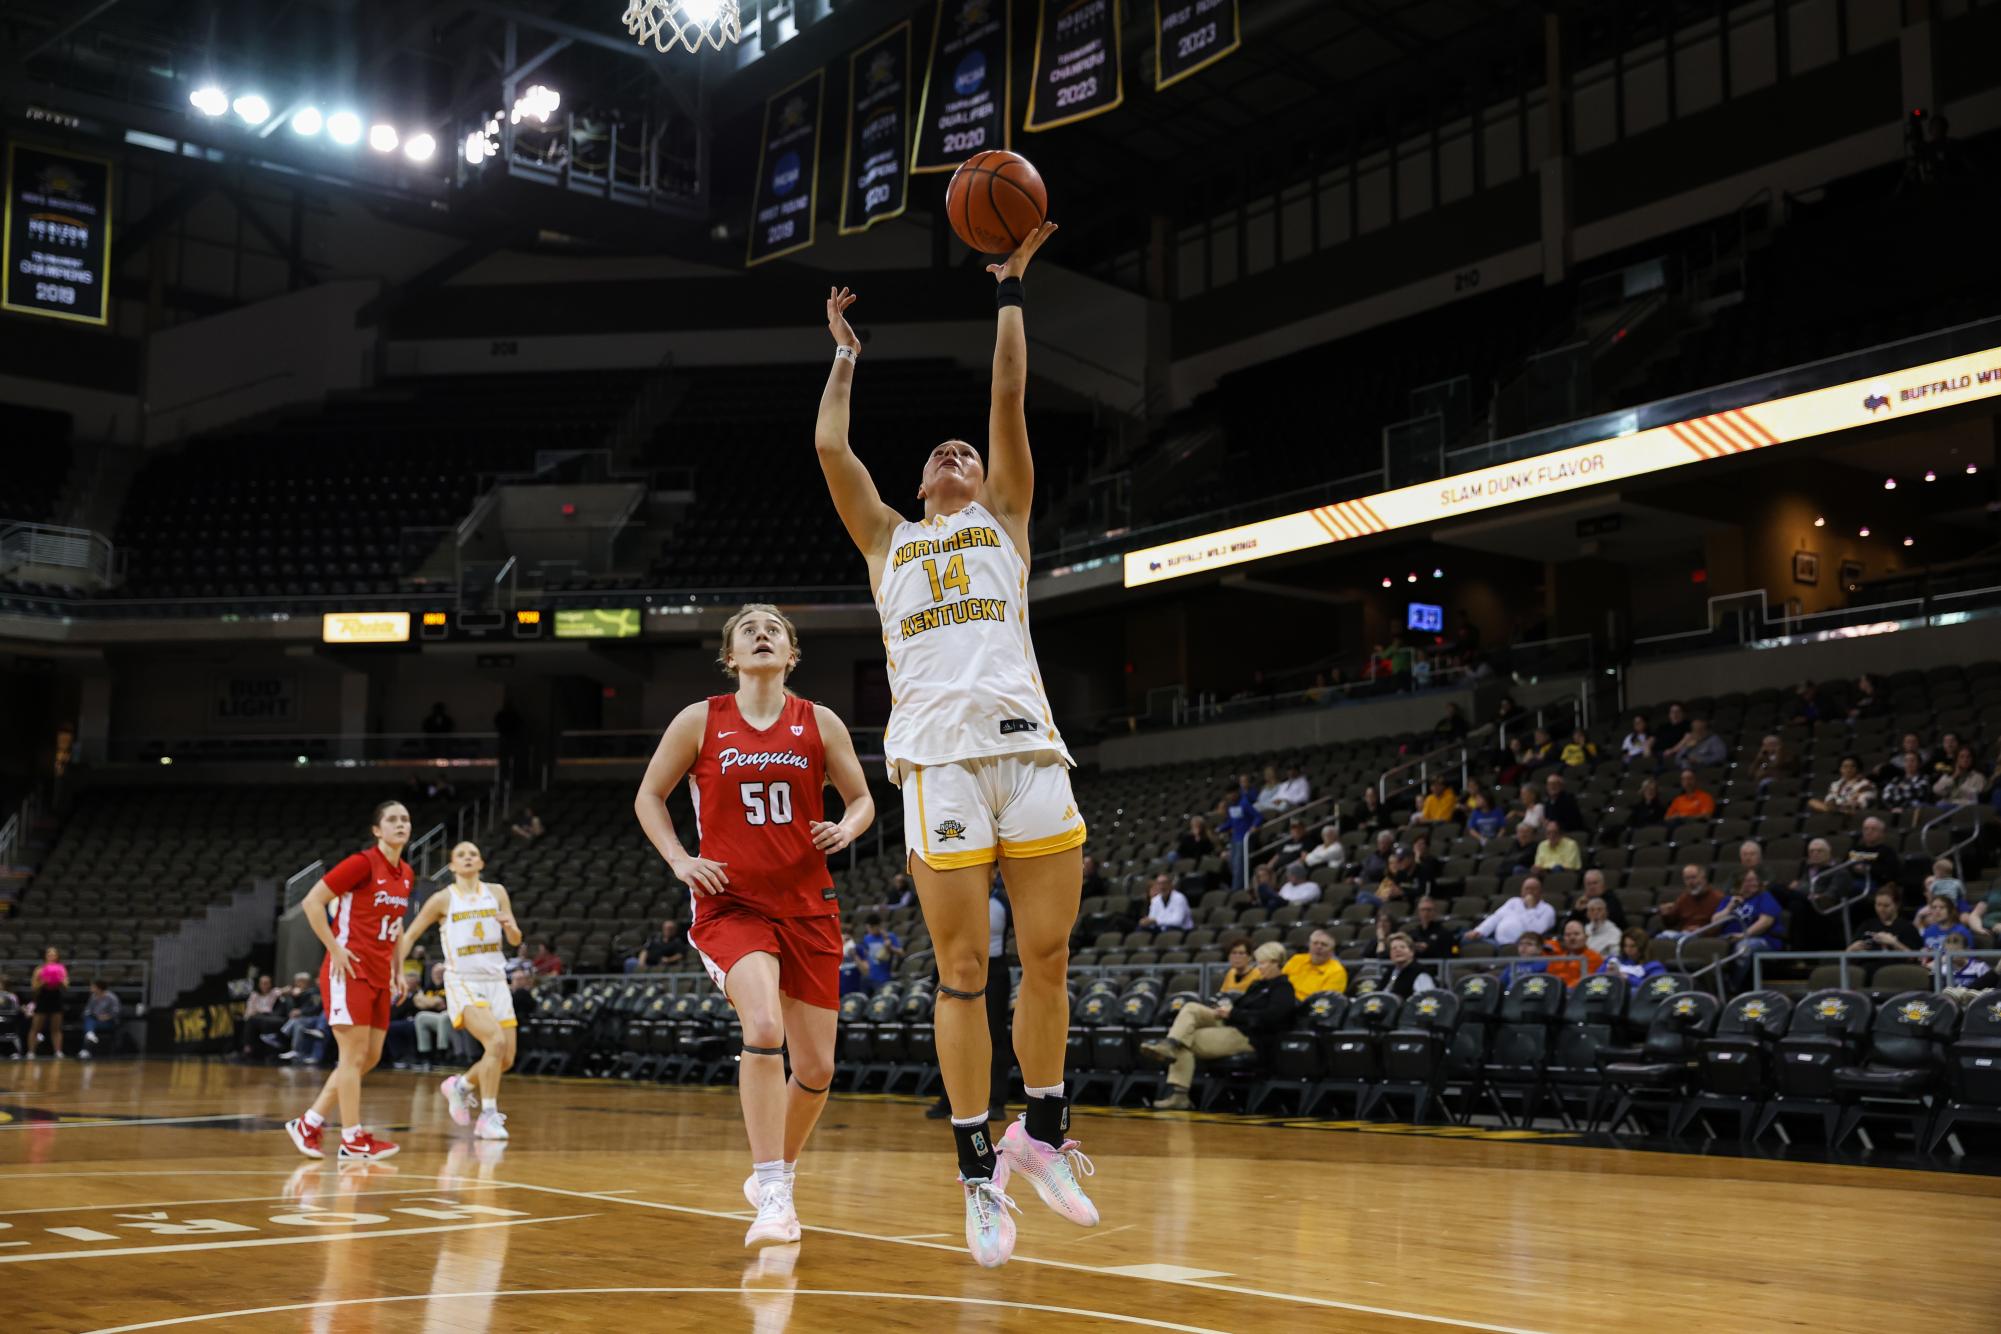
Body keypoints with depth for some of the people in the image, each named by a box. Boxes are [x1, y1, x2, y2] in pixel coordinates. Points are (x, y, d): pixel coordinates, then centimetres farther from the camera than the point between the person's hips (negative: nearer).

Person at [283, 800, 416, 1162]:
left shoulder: (406, 874, 11)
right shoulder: (362, 863, -12)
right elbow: (312, 901, -13)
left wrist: (398, 965, 17)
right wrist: (335, 948, -16)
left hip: (379, 976, 8)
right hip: (350, 970, -8)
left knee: (370, 1057, 9)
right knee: (354, 1054, -5)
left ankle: (308, 1123, 19)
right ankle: (352, 1139, 2)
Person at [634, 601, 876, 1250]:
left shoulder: (820, 723, 3)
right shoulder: (699, 721, 1)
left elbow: (862, 799, 11)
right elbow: (648, 795, 10)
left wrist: (846, 827, -11)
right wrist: (679, 860, -5)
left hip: (807, 906, 3)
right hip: (731, 902, -3)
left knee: (817, 1068, 6)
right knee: (764, 1029, -28)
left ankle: (777, 1174, 33)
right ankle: (771, 1196, -20)